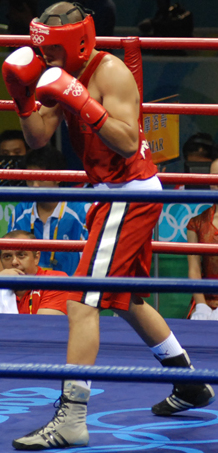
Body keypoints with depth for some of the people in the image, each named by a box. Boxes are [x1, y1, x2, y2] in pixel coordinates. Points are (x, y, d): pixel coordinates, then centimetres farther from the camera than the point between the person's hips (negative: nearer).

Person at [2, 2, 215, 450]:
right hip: (118, 194, 10)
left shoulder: (110, 72, -17)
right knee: (126, 299, 23)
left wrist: (82, 102, -33)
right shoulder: (67, 76, 10)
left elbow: (128, 142, -27)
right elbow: (37, 138, 6)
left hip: (130, 193, -10)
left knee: (83, 303, -16)